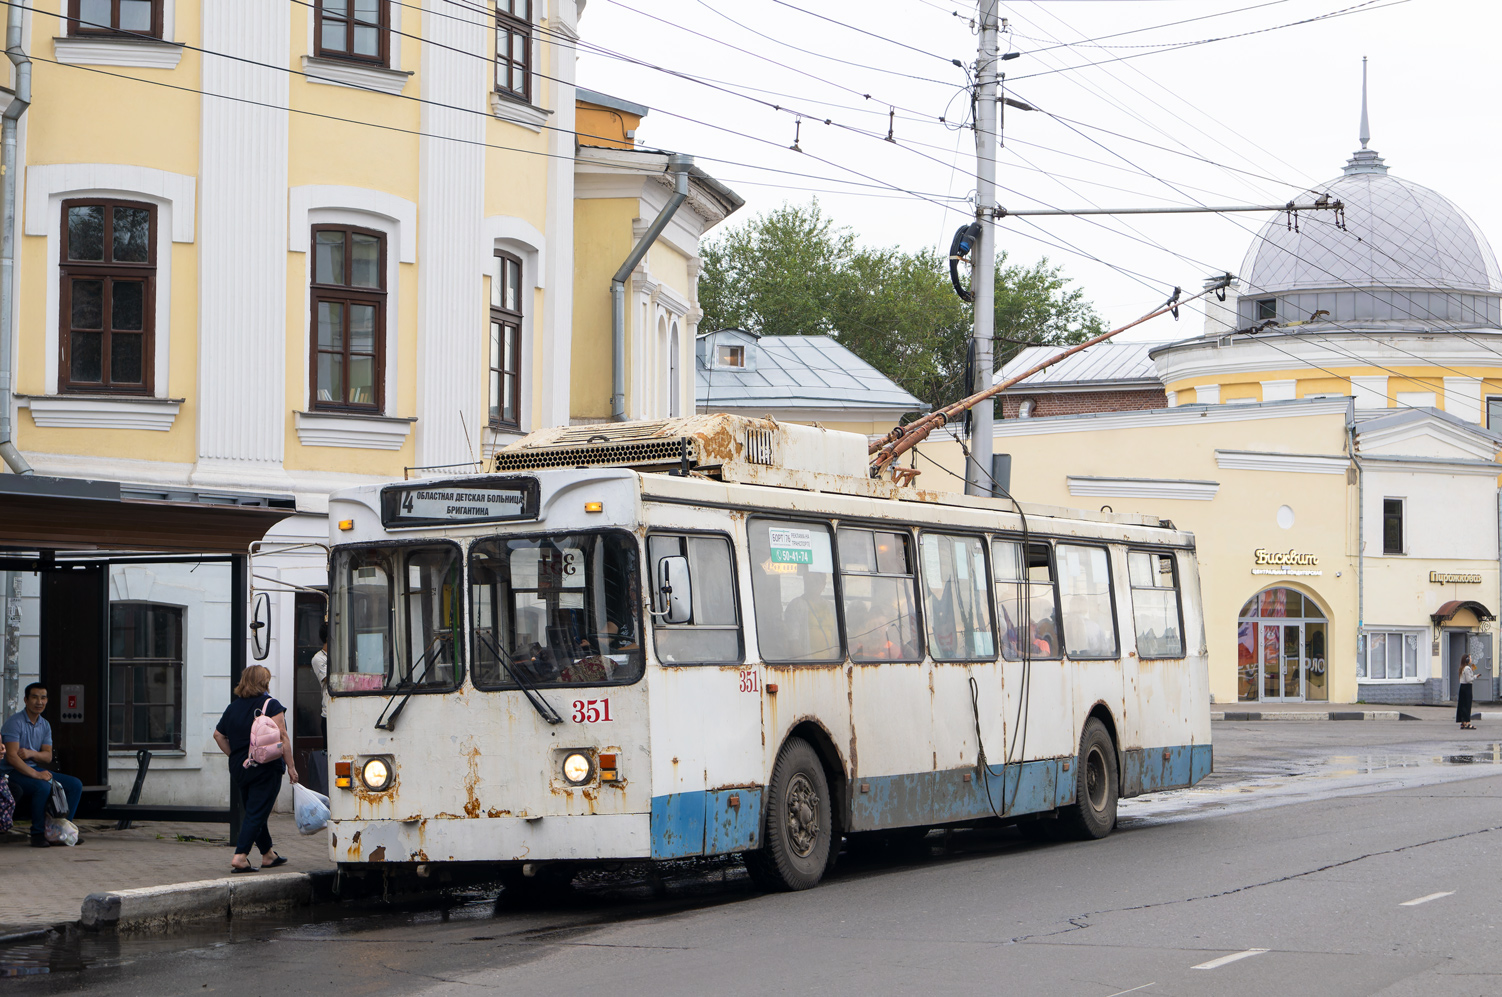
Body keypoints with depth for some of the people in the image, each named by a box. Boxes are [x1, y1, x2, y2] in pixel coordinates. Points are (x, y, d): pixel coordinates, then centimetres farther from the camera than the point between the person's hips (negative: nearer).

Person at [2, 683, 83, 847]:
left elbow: (48, 757, 7)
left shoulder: (45, 726, 12)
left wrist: (31, 753, -16)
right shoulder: (15, 723, -13)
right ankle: (37, 834, -23)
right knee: (43, 786, -36)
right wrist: (35, 774, -31)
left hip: (35, 770, 8)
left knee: (75, 785, -4)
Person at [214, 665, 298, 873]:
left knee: (253, 812, 17)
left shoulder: (233, 707, 7)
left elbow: (218, 735, 12)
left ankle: (268, 855, 29)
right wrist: (290, 766, -10)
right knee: (257, 814, -4)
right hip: (265, 768, -6)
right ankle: (240, 856, -14)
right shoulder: (271, 706, -10)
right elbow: (282, 739, -15)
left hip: (239, 768, 6)